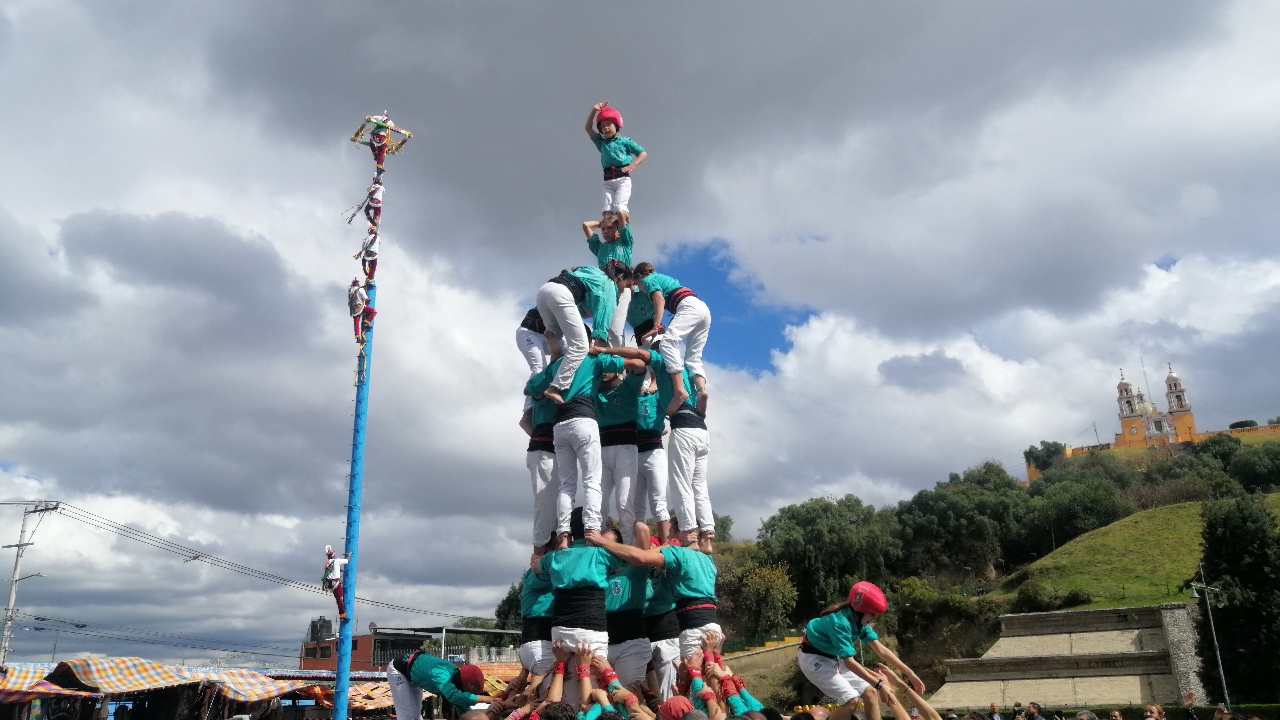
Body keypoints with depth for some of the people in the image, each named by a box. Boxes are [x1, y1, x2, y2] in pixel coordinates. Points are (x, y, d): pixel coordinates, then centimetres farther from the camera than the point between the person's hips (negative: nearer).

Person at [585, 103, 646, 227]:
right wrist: (594, 111, 8)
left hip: (623, 179, -4)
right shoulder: (601, 142, 22)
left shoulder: (625, 141, 11)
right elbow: (588, 128, 19)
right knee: (607, 211, -13)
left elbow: (643, 154, 8)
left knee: (619, 207, -22)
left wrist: (634, 164, -10)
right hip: (608, 181, 4)